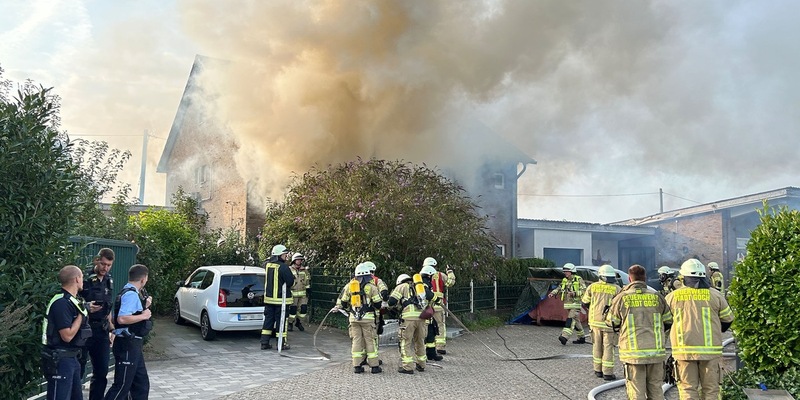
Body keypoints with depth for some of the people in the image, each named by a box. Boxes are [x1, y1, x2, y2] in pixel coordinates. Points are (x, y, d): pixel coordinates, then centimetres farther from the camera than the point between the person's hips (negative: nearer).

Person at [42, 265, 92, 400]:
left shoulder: (70, 300, 10)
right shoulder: (61, 303, -20)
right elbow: (67, 336, -23)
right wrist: (81, 314, -15)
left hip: (71, 358, 10)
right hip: (59, 360, -10)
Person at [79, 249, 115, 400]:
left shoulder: (109, 281, 10)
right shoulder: (84, 277, -10)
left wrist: (111, 329, 16)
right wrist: (86, 307, -25)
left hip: (102, 331, 6)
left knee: (101, 372, 9)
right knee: (78, 371, 0)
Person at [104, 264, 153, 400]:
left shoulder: (130, 292, 13)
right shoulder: (131, 294, -18)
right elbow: (122, 318, -30)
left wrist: (144, 306, 15)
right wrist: (143, 316, -19)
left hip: (132, 344, 11)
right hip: (127, 345, -11)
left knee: (142, 383, 15)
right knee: (122, 386, -4)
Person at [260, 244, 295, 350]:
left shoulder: (267, 264, 2)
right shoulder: (283, 267, -18)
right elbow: (291, 282, -13)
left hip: (268, 298, 6)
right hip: (279, 299, -6)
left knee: (268, 319, 12)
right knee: (281, 321, 2)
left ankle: (264, 343, 14)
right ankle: (281, 344, 7)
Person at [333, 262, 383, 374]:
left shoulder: (349, 286, 7)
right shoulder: (371, 286, -4)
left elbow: (342, 302, 11)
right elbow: (378, 303, -2)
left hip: (354, 318, 3)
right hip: (368, 317, -3)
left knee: (356, 340, 7)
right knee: (370, 340, 2)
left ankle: (357, 366, 7)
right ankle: (374, 366, 4)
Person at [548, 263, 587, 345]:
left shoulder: (579, 280, -8)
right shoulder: (565, 280, 12)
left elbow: (584, 291, -13)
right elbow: (559, 288, 12)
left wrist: (574, 293, -26)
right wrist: (553, 293, -7)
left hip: (576, 304, -7)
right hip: (568, 304, 7)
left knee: (571, 320, -17)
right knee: (576, 321, 13)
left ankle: (565, 336, -27)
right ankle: (582, 338, 24)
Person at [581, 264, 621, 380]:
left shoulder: (592, 286, 1)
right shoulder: (616, 289, -7)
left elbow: (584, 303, 8)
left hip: (595, 321, 3)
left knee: (597, 346, 14)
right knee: (608, 347, 3)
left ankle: (598, 370, 20)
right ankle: (607, 373, 4)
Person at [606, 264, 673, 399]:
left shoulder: (622, 297, -5)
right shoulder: (657, 296, 1)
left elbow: (611, 322, 5)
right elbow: (669, 321, 12)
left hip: (633, 352, -2)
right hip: (656, 351, 2)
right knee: (656, 389, 14)